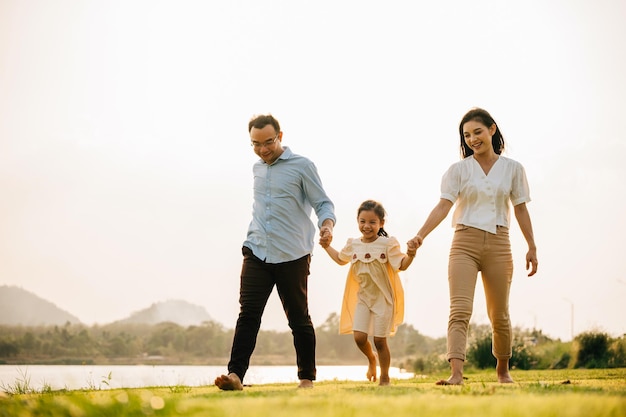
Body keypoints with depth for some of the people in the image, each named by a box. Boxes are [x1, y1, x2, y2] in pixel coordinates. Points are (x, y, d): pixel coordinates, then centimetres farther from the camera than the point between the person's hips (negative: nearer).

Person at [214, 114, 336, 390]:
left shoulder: (302, 166, -2)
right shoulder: (257, 168, 15)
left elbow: (323, 203, -5)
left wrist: (327, 224, -25)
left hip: (292, 256, -4)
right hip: (257, 253, 4)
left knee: (299, 318, 5)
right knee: (248, 314, -8)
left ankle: (307, 378, 15)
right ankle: (235, 375, -15)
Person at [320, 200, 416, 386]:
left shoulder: (387, 244, -9)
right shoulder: (353, 245, 4)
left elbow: (402, 265, -14)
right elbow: (341, 259, 24)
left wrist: (410, 255, -33)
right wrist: (327, 246, 15)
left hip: (383, 298, -4)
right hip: (362, 298, 4)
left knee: (380, 340, -1)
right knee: (359, 337, -8)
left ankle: (385, 377, 18)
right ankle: (371, 358, 26)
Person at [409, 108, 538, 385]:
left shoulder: (513, 169, 9)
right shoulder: (459, 170, 4)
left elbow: (520, 209, 11)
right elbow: (443, 205, -6)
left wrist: (532, 247, 9)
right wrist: (421, 234, -21)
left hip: (498, 244, 1)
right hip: (465, 243, -1)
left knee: (499, 314, 9)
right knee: (460, 310, -15)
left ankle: (503, 370, 28)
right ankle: (456, 373, -25)